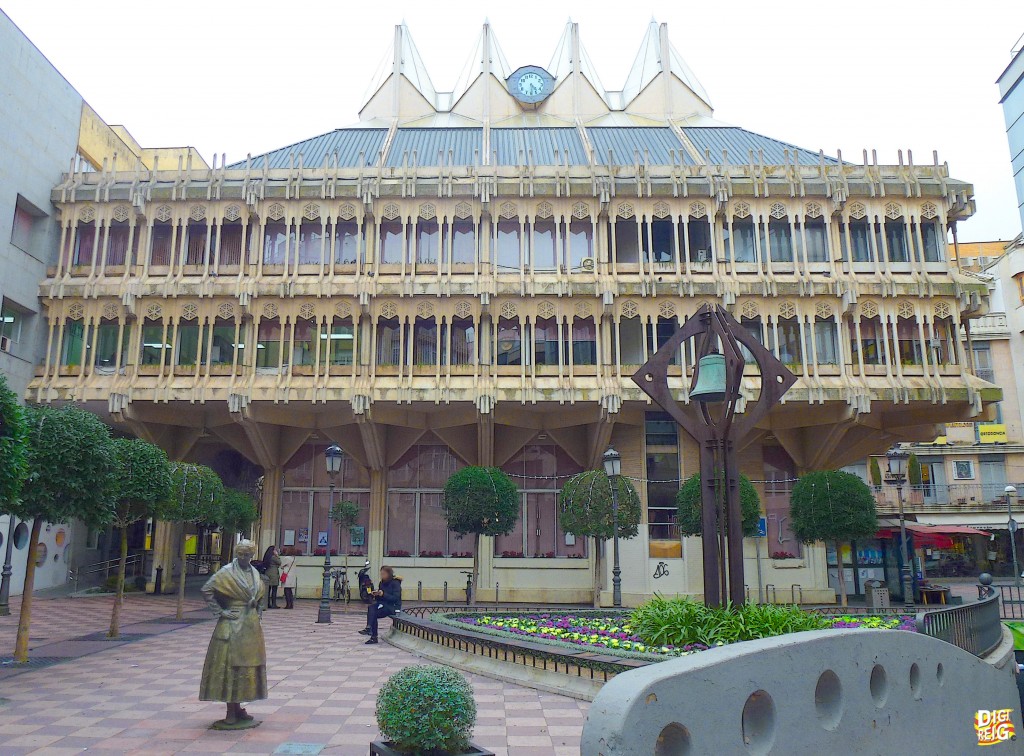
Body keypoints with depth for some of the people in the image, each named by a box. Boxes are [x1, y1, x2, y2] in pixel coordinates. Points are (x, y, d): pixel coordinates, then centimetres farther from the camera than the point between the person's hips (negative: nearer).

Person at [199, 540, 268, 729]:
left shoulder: (254, 573, 11)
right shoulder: (227, 572, -9)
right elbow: (206, 590, -16)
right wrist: (219, 612, -16)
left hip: (251, 626, 7)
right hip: (233, 626, -7)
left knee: (246, 665, 12)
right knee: (231, 666, -4)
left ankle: (237, 708, 23)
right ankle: (231, 714, 1)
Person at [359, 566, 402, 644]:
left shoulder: (395, 583, -10)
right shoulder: (382, 583, 11)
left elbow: (396, 598, -20)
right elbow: (379, 598, 12)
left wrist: (383, 594, -27)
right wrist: (376, 595, -11)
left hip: (394, 607, -7)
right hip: (384, 604, 7)